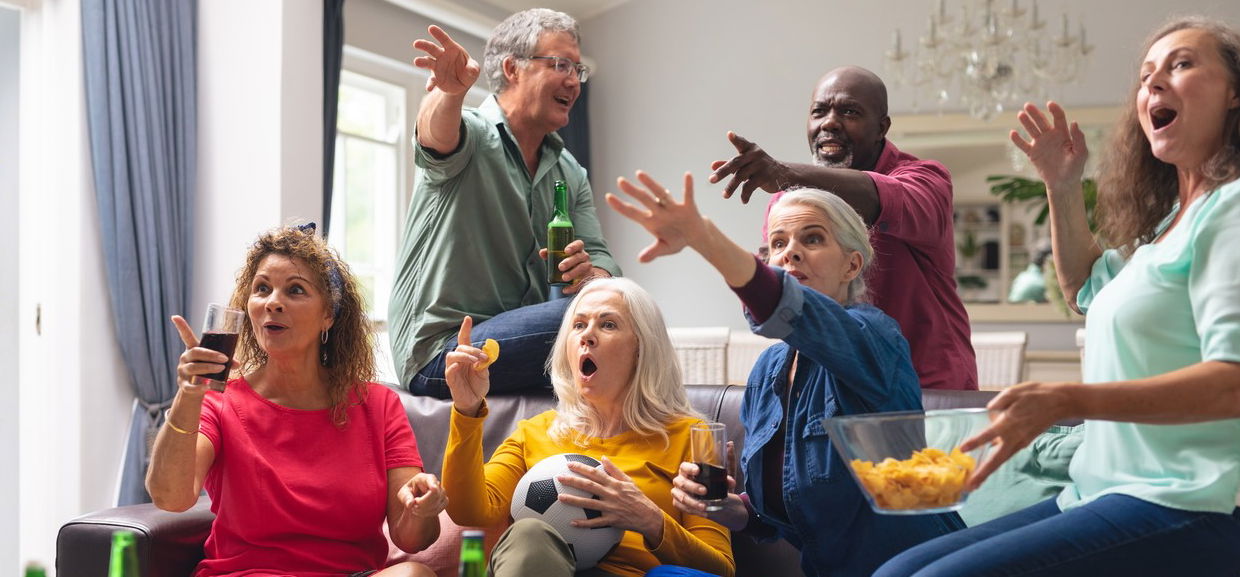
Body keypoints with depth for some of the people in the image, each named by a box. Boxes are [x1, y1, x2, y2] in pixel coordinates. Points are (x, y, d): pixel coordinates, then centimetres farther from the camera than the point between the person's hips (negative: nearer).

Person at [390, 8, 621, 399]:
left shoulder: (571, 174, 16)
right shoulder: (471, 135, -5)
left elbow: (599, 259, 8)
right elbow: (438, 134, -30)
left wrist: (591, 274, -18)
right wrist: (450, 91, -54)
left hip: (517, 338, 7)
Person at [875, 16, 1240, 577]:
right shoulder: (1171, 220, 22)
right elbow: (1089, 287, 41)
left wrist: (1067, 400, -31)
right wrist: (1063, 189, 25)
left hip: (1185, 510, -9)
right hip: (1110, 494, 9)